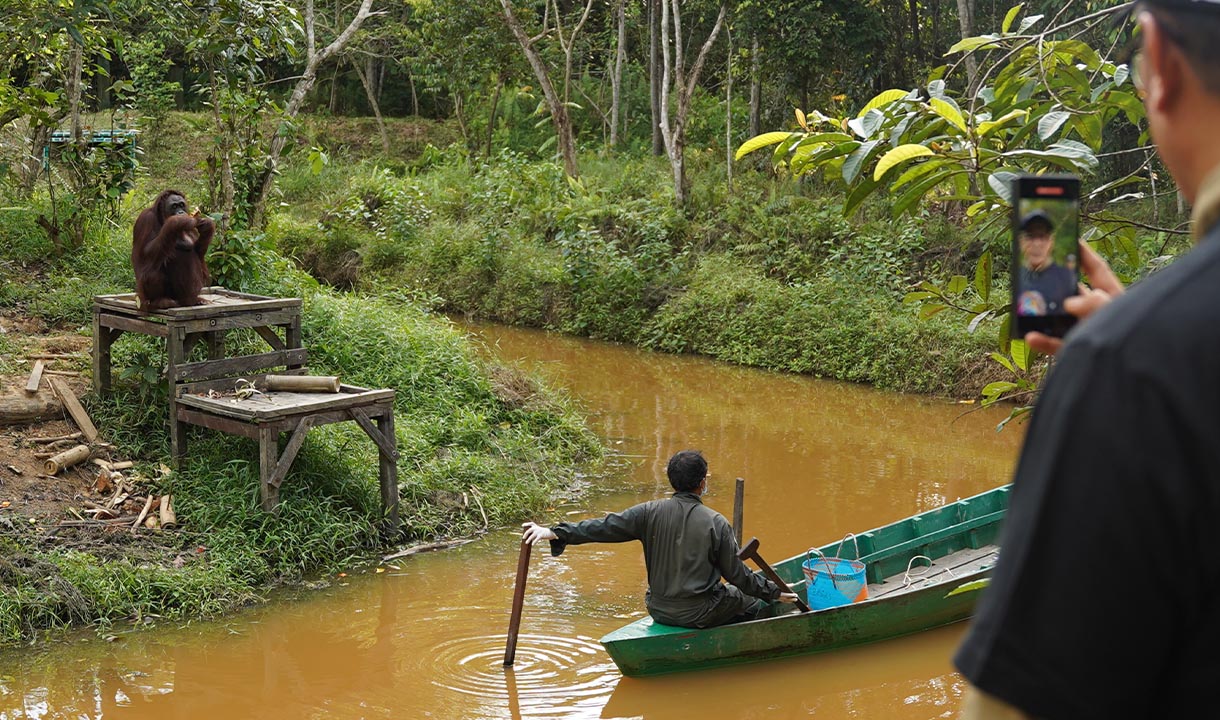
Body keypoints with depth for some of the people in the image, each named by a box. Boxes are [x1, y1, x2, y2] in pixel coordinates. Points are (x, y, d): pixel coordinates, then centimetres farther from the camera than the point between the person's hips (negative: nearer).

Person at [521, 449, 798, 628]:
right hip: (699, 614, -5)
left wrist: (554, 532, -9)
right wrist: (774, 592, 6)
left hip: (659, 610, 5)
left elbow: (604, 527, -11)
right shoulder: (716, 523, -15)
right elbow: (737, 574, -8)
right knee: (754, 603, 19)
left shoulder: (650, 512, -8)